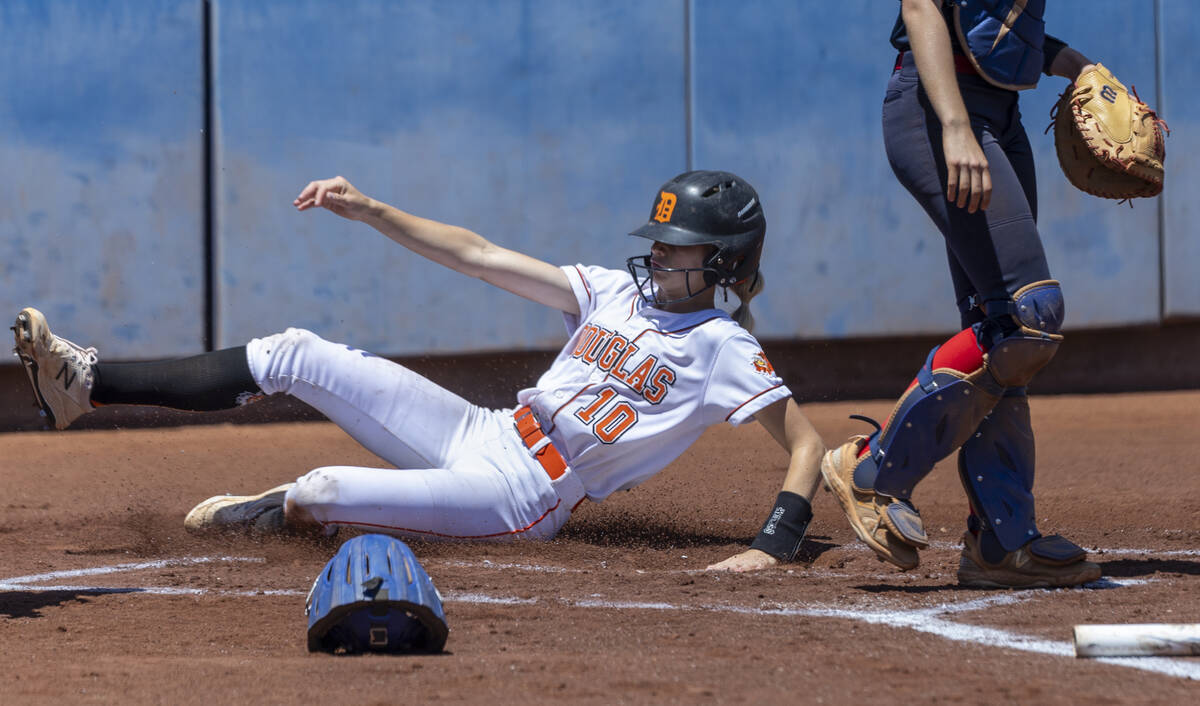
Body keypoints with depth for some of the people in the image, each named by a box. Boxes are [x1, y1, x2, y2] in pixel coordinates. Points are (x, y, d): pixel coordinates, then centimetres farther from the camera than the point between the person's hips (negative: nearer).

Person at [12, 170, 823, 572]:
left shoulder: (724, 351, -7)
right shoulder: (619, 292, 12)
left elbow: (807, 442, -12)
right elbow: (479, 255, 10)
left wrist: (775, 544, -29)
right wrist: (368, 210, 3)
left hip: (522, 499, -7)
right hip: (480, 433, 7)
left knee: (323, 491, -27)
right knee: (297, 355, -2)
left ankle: (283, 507, 12)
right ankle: (84, 381, 0)